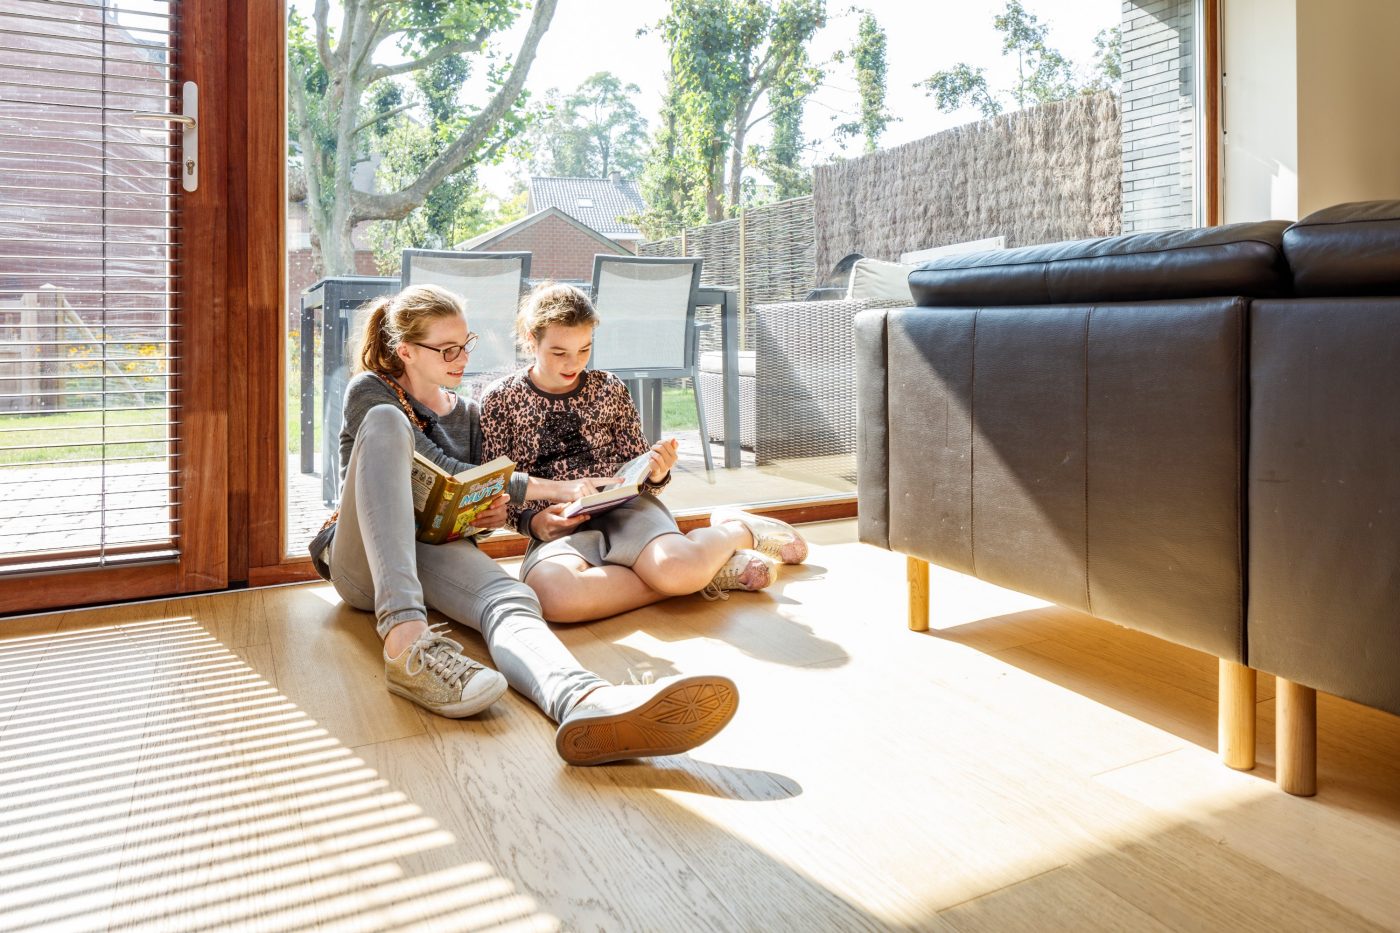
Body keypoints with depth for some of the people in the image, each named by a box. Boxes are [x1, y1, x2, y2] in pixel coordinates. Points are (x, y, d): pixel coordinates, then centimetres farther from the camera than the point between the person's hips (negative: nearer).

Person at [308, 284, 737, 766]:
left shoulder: (467, 414, 20)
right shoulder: (369, 392, 3)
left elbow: (476, 496, 22)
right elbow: (447, 474, -9)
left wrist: (494, 513, -4)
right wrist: (551, 488, -12)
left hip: (438, 551, 3)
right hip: (364, 558, -3)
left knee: (511, 598, -33)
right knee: (386, 421, -28)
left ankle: (586, 702, -71)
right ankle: (406, 638, -47)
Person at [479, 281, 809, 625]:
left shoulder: (608, 388, 8)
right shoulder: (501, 399, 4)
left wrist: (656, 474, -9)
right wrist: (531, 520, -12)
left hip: (624, 508, 1)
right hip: (558, 529, 0)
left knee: (678, 569, -35)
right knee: (556, 597, -39)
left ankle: (736, 531, 3)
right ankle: (705, 570, -22)